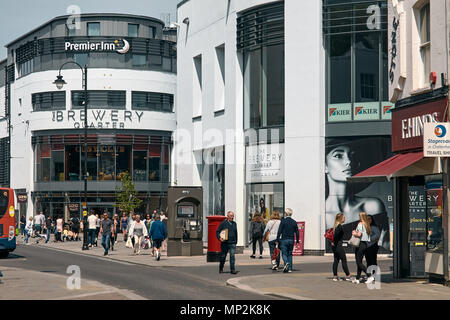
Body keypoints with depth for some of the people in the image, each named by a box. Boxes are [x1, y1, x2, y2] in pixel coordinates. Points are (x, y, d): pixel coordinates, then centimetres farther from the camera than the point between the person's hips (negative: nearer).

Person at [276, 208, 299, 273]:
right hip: (291, 240, 4)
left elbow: (279, 231, -8)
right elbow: (297, 232, 7)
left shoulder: (283, 221, -7)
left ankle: (286, 263, -29)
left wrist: (277, 240, -4)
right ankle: (290, 268, 5)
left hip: (284, 240, -4)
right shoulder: (294, 222, 6)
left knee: (284, 254, -1)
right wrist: (297, 241, 13)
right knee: (290, 254, 10)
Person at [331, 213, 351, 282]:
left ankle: (335, 276, 11)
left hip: (335, 246, 9)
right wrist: (334, 243, -16)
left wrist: (333, 242, 12)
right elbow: (335, 234, -27)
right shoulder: (340, 226, -16)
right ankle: (347, 276, 2)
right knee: (344, 260, -2)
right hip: (338, 246, -9)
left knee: (336, 260, 10)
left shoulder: (337, 226, 14)